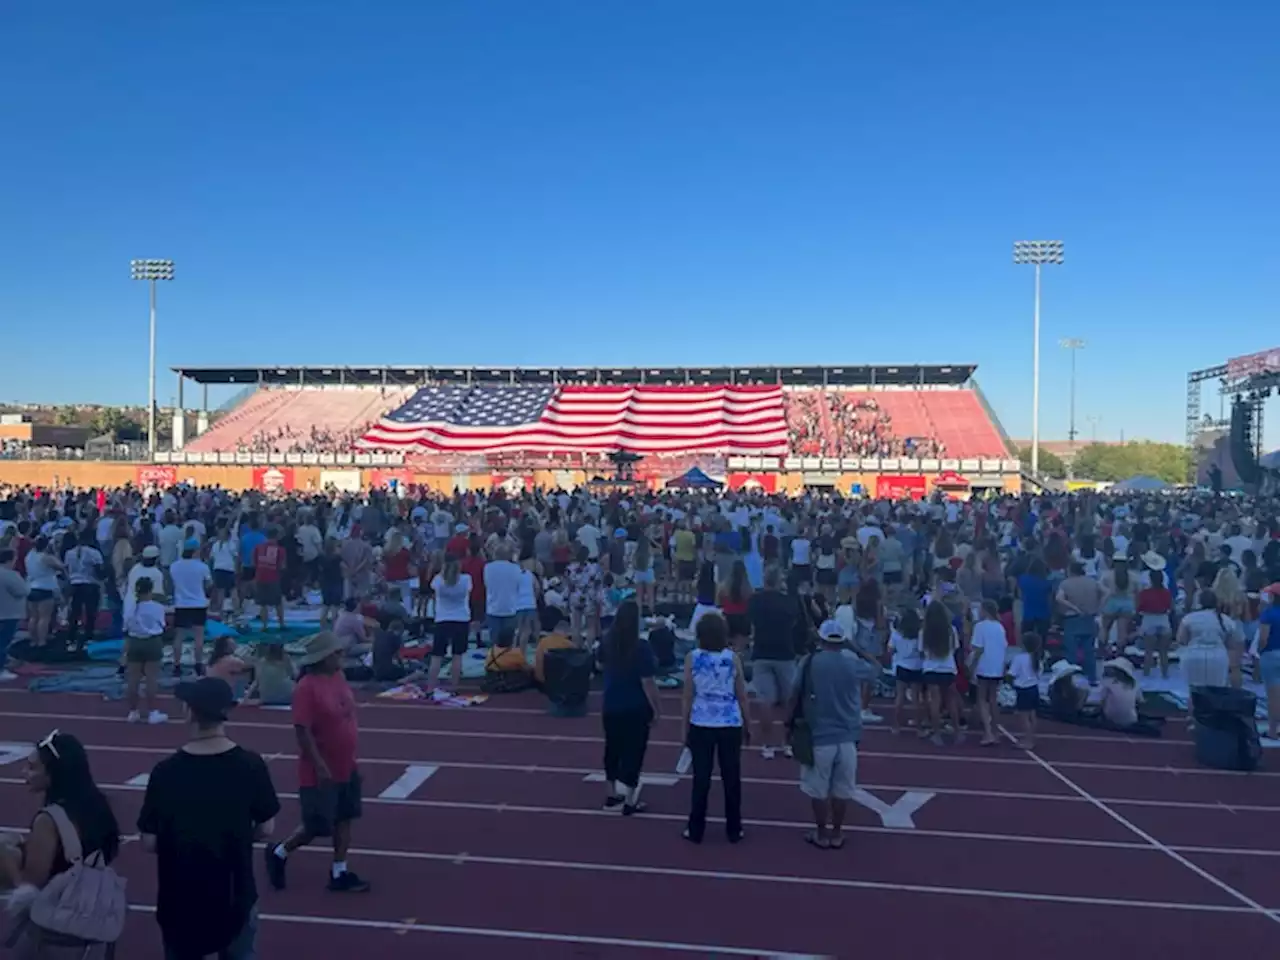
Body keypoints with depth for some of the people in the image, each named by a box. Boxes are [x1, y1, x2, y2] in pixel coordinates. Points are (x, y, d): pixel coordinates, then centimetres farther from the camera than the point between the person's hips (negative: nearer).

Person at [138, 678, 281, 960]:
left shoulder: (166, 771, -16)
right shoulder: (250, 765, -14)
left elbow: (149, 843, -10)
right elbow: (266, 829, -5)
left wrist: (177, 842, 10)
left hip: (180, 899, 0)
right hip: (235, 895, 0)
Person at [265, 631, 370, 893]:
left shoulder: (338, 677, 4)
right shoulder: (307, 687, -22)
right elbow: (302, 731, -23)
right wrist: (320, 766, -23)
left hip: (346, 767, 8)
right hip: (321, 772, -8)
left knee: (344, 820, 13)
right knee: (317, 827, 5)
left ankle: (339, 873, 25)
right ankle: (278, 853, 30)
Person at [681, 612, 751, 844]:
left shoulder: (692, 658, -5)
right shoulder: (732, 658, -4)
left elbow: (688, 697, -3)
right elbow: (742, 696, 1)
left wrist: (685, 728, 6)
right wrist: (748, 725, 12)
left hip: (701, 725, 0)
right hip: (730, 724, 0)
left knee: (701, 778, 8)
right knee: (731, 778, 10)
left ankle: (696, 831, 15)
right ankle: (734, 830, 19)